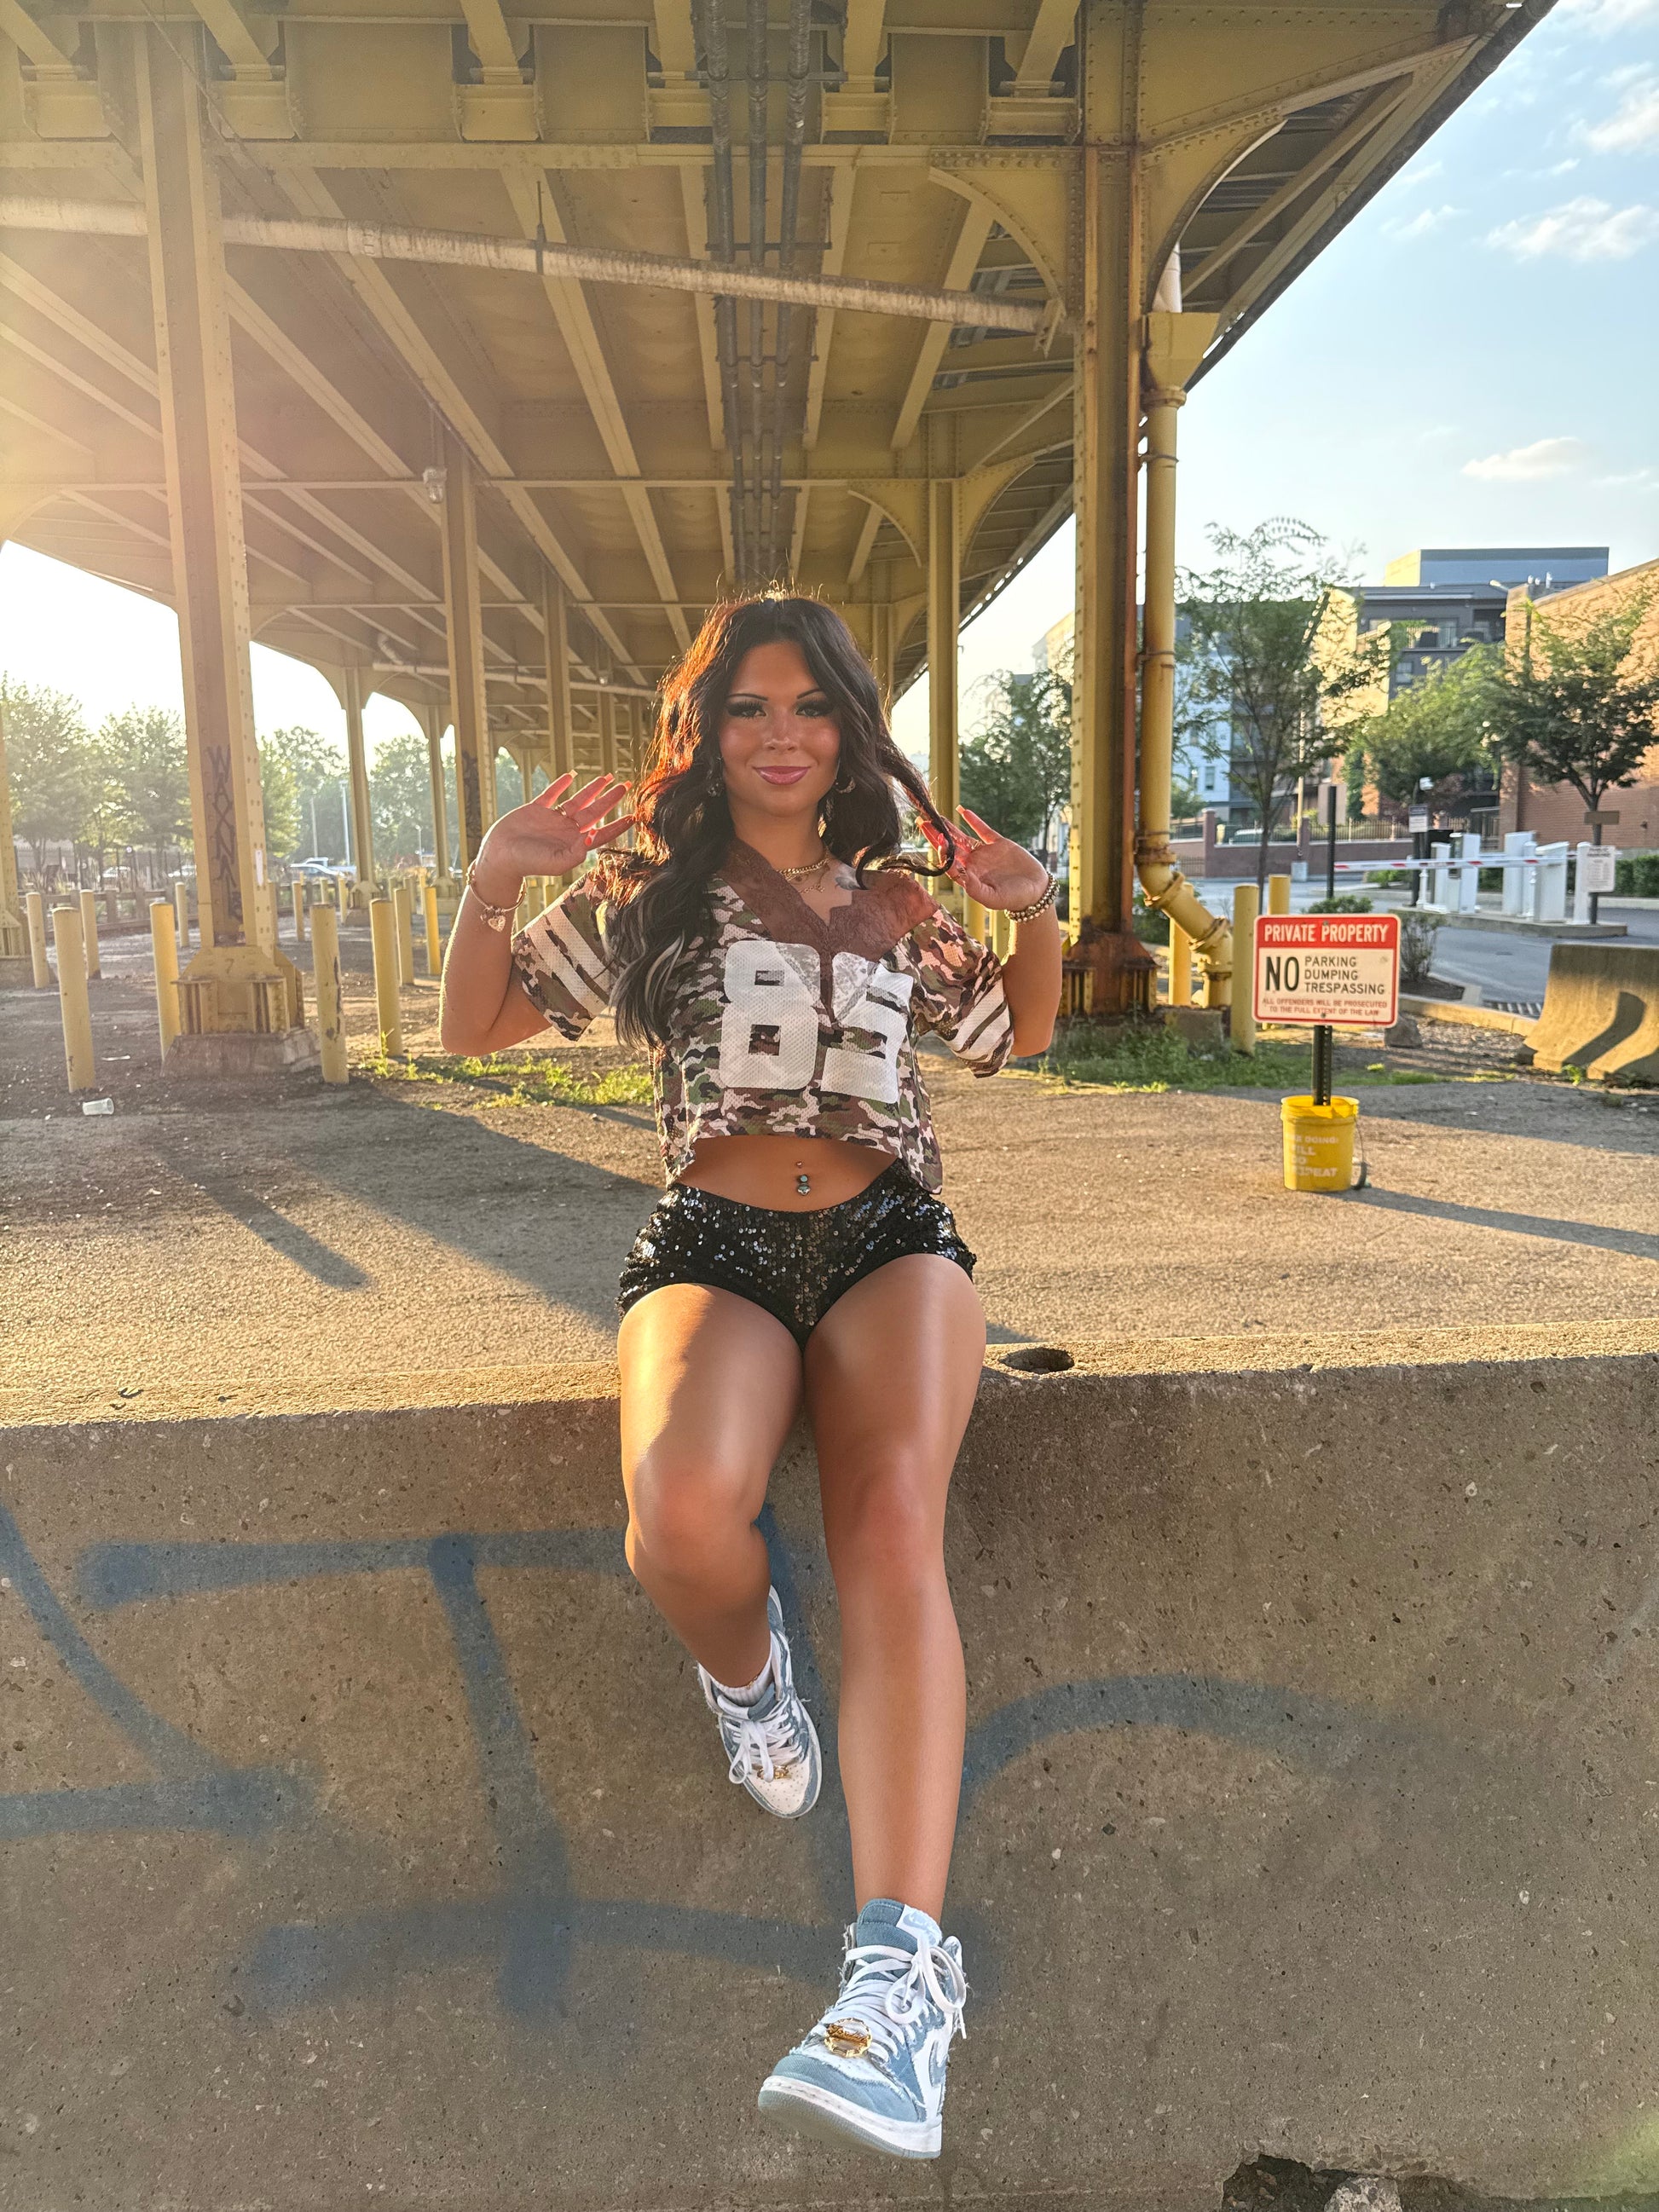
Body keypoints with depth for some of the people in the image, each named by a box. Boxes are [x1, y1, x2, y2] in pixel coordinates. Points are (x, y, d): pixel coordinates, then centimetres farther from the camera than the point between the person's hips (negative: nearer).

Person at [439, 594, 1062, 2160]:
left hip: (888, 1241, 1)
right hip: (712, 1251, -1)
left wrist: (1032, 913, 10)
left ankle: (900, 1967, -32)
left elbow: (1019, 1034, 32)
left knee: (894, 1525, -29)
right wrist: (491, 885, -6)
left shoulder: (900, 905, 18)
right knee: (684, 1508, -32)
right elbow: (478, 1026, 14)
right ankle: (745, 1669, 5)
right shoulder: (649, 892, 13)